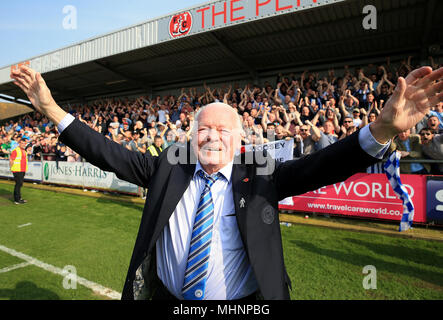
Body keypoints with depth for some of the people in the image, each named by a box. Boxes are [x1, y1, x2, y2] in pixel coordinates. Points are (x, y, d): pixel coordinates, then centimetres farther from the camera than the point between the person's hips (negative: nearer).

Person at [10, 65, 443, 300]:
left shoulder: (260, 177, -9)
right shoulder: (168, 167, -5)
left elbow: (317, 166, -18)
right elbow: (111, 154, -6)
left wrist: (383, 130, -32)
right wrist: (52, 110, -11)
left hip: (242, 301, -1)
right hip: (166, 295, 2)